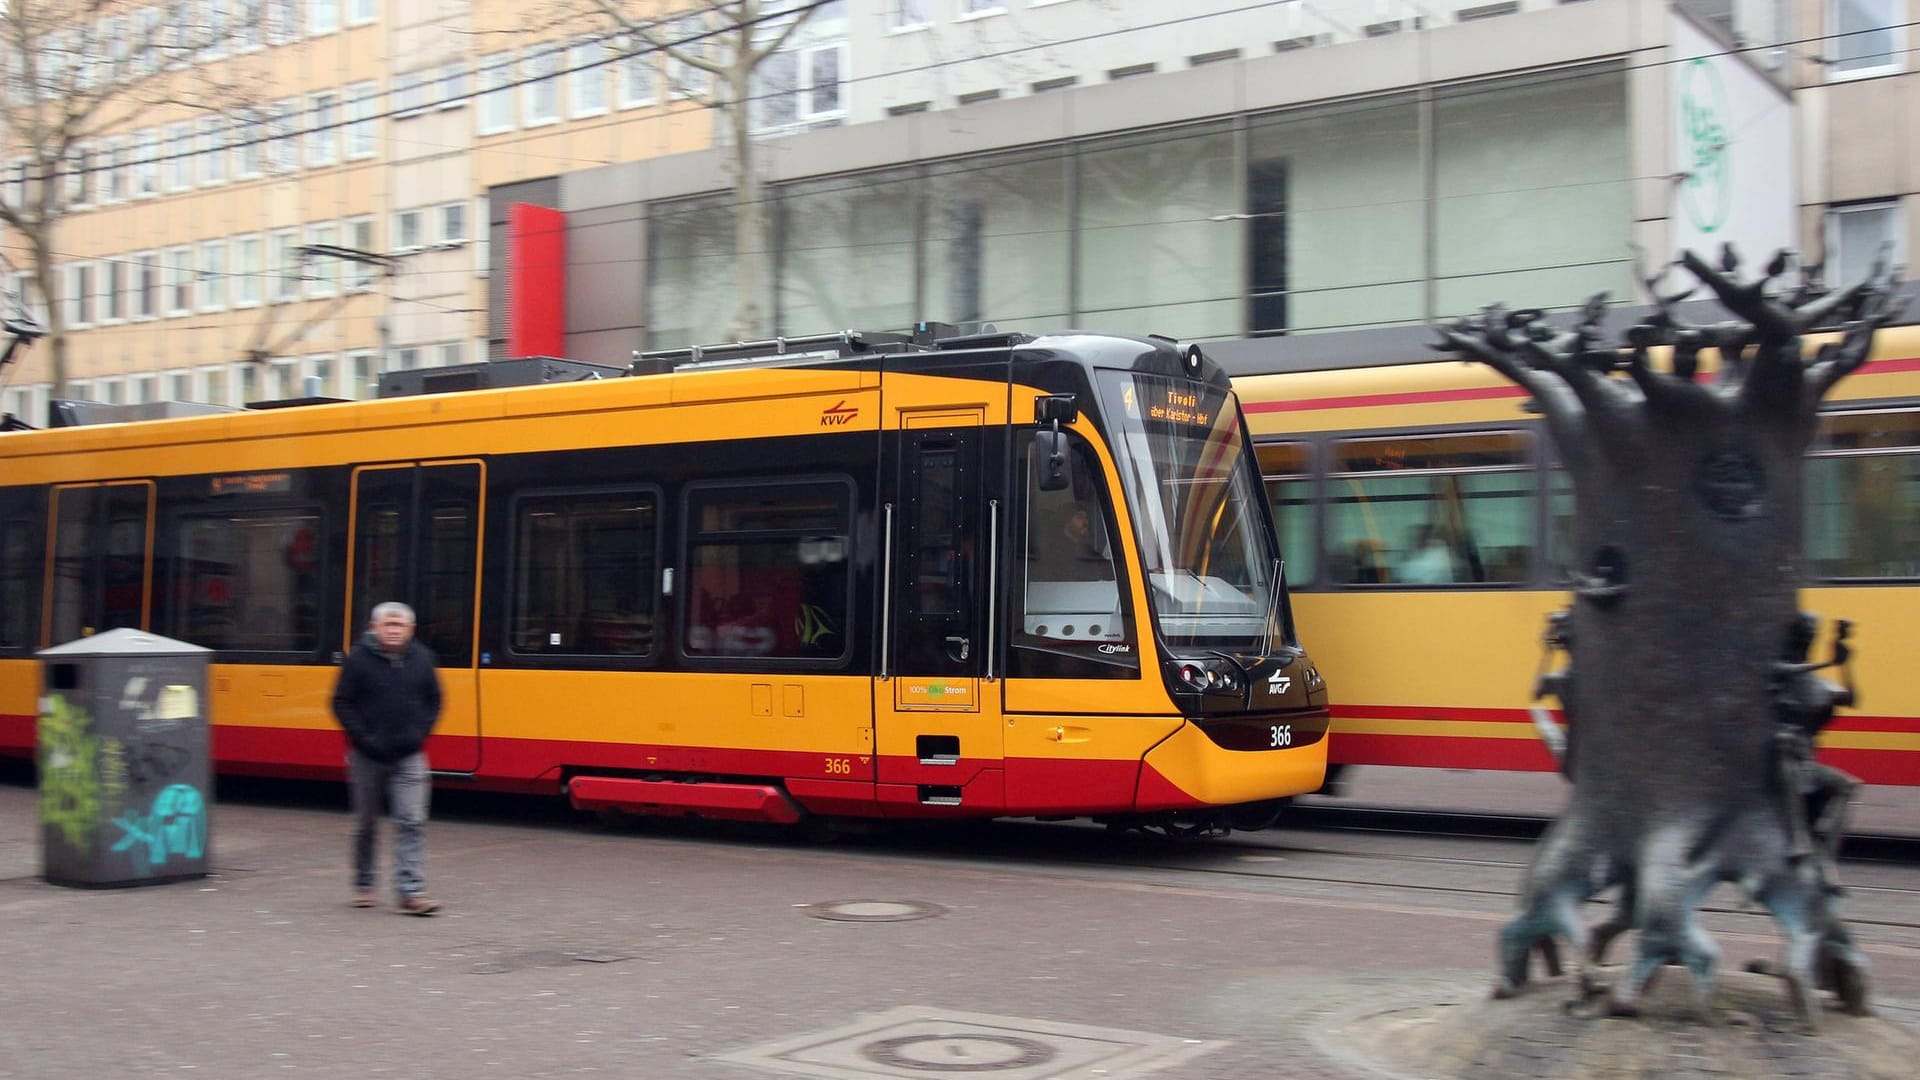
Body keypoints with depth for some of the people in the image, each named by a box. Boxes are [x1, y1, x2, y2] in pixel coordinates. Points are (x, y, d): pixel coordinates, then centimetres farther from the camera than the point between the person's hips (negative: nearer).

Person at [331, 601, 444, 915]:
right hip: (368, 756, -1)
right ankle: (363, 885, 29)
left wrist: (421, 732, -1)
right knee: (366, 824, 11)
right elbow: (341, 703, -4)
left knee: (412, 822, -9)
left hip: (408, 757, 1)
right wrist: (363, 737, -12)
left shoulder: (421, 658, 2)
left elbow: (434, 700, 12)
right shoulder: (359, 658, -7)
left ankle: (411, 892, -11)